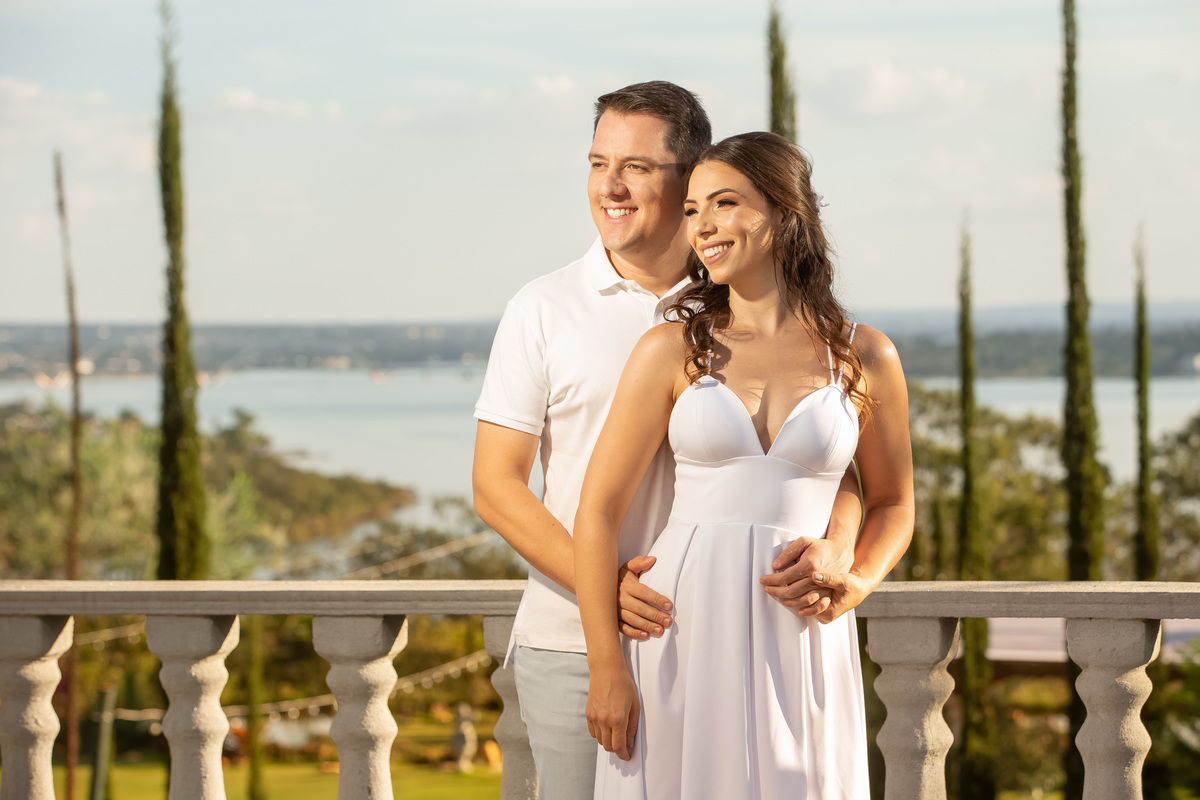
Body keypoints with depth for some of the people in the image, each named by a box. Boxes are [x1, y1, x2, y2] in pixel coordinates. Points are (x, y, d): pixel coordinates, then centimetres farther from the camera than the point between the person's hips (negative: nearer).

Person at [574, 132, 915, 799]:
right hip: (684, 632, 0)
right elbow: (599, 509, 0)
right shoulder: (672, 351, 2)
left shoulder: (865, 357, 4)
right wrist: (606, 667, -5)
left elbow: (893, 502, 16)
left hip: (800, 646, 1)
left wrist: (858, 583, -4)